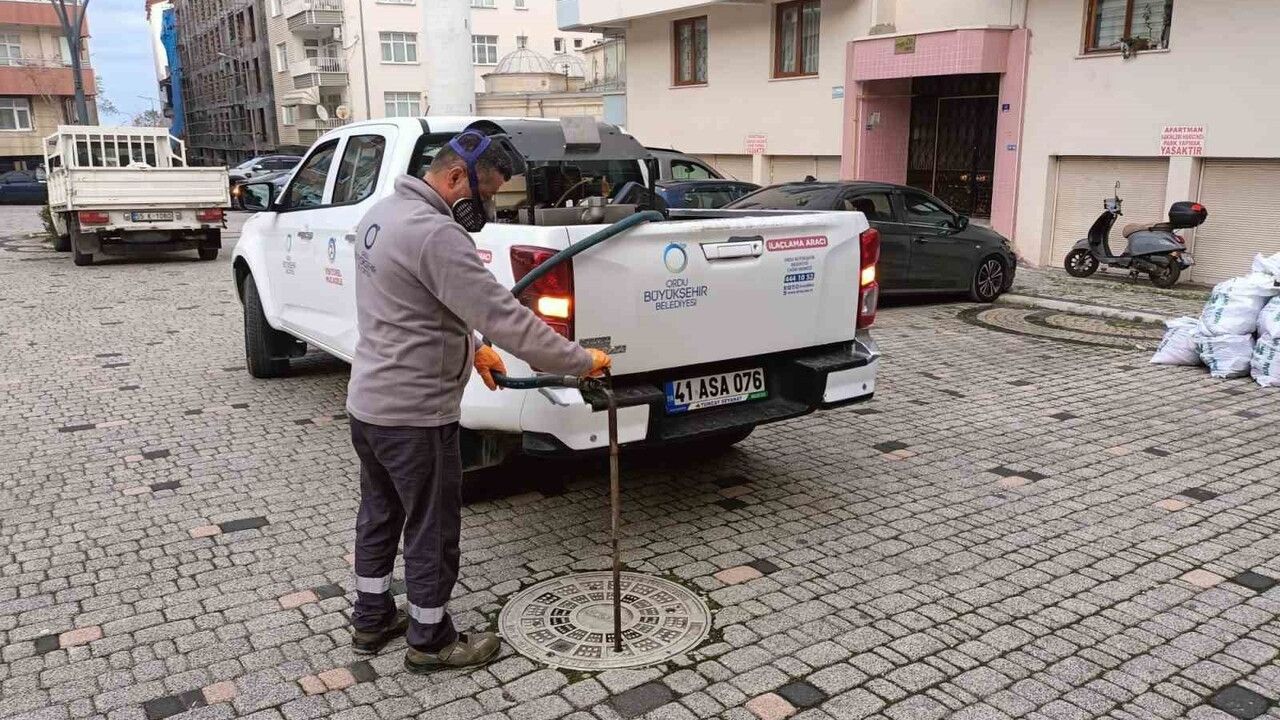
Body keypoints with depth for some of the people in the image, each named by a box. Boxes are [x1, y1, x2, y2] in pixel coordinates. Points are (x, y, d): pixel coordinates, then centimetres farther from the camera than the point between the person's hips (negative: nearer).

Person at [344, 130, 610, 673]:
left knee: (379, 516, 22)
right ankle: (431, 640, 24)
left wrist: (469, 349, 14)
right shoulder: (435, 234, -25)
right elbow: (504, 315, -27)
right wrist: (581, 361, -19)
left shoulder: (383, 213, 8)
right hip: (414, 415, -10)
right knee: (432, 531, 7)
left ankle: (372, 619, 39)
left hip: (368, 402, 10)